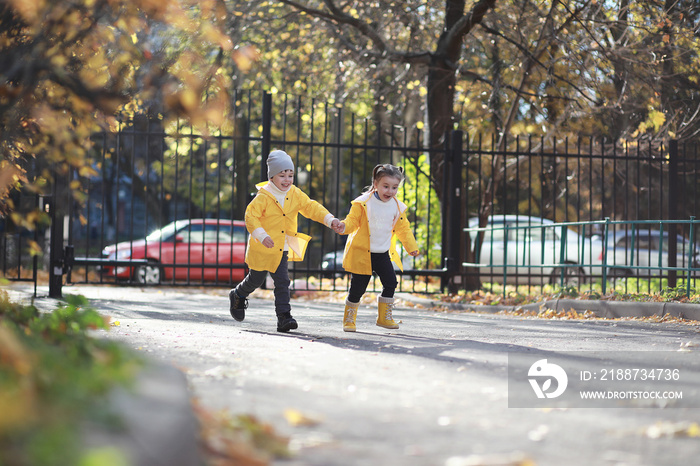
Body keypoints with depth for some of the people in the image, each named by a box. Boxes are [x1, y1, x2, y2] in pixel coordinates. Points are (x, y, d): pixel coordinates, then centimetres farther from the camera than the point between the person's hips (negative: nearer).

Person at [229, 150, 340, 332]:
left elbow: (311, 207, 1)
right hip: (262, 249, -4)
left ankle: (284, 317, -3)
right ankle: (238, 296, 40)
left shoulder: (296, 194, 1)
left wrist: (329, 219, -14)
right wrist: (261, 235, -33)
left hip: (282, 250, 4)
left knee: (282, 282, -2)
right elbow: (250, 215, -21)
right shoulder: (263, 196, -16)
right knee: (256, 279, 11)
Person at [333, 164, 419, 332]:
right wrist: (344, 227, -30)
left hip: (383, 253, 4)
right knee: (358, 287, -3)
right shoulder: (363, 203, -11)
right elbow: (353, 221, -9)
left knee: (390, 282, -3)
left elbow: (403, 229, 13)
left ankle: (384, 317, 14)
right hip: (362, 253, -4)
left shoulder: (398, 207, 3)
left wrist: (411, 247, 9)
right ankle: (349, 319, 14)